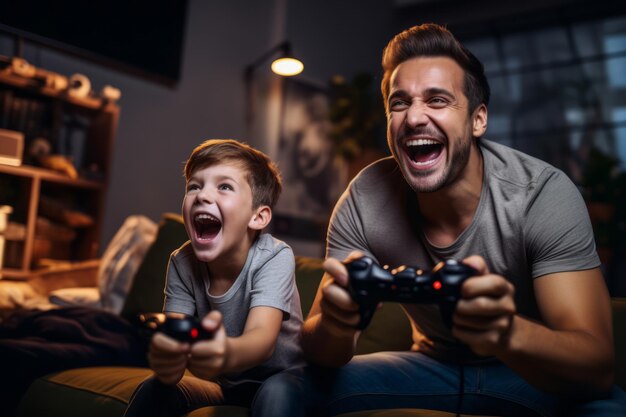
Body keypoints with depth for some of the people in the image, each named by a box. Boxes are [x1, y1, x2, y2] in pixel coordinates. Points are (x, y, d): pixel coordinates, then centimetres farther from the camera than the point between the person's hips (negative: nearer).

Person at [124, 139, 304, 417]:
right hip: (224, 384, 4)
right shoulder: (182, 262, -13)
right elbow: (174, 337, -23)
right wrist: (164, 357, -49)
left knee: (276, 393, -34)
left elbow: (262, 338, -39)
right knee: (152, 391, -17)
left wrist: (227, 354, -63)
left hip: (279, 378, -3)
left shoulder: (274, 257, -25)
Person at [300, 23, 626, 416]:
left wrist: (506, 332, -51)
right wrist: (335, 324, -43)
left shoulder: (545, 196, -24)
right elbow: (318, 350, -18)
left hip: (537, 373, -1)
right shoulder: (365, 200, -18)